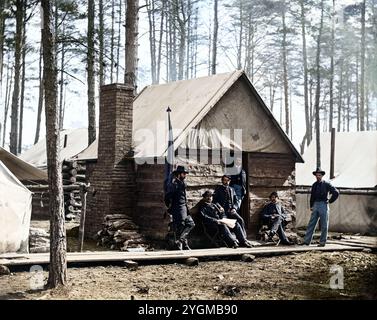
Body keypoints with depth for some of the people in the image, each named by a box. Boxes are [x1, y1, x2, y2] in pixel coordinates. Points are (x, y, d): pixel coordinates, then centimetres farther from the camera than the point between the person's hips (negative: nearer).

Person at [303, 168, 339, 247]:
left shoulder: (326, 184, -5)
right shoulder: (314, 185, 11)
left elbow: (336, 192, -6)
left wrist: (330, 201, -2)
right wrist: (311, 206, 11)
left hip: (323, 205, -5)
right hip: (316, 205, 5)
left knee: (324, 225, 1)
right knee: (311, 223, 2)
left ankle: (322, 242, 7)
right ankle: (307, 241, 2)